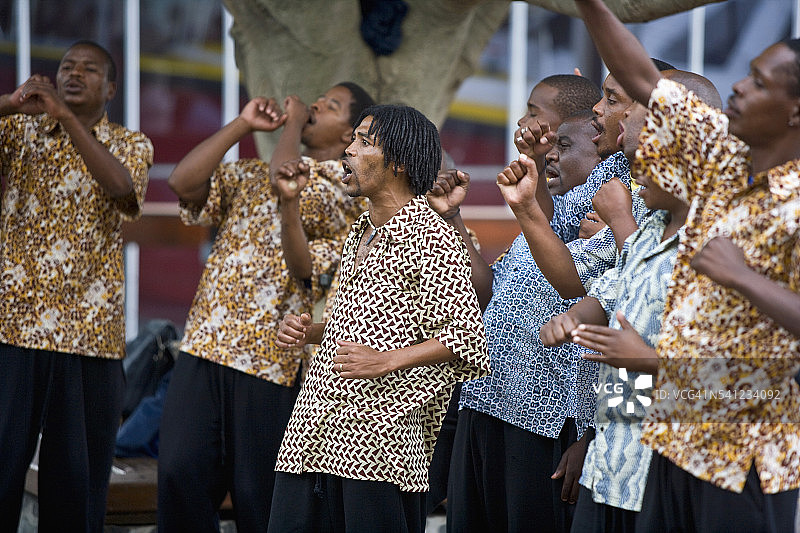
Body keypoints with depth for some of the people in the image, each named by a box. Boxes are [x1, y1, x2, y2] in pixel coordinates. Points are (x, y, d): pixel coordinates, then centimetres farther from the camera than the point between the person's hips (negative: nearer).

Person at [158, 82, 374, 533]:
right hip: (205, 345, 5)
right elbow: (184, 182, 7)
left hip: (271, 359, -5)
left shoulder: (349, 190, 1)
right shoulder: (252, 175, 21)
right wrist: (244, 124, 8)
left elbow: (294, 197, -19)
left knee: (258, 493, 0)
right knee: (180, 472, -6)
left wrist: (293, 121, -2)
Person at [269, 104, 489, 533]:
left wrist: (386, 360, -21)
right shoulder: (360, 232, 20)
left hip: (379, 433, -8)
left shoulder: (430, 234, -8)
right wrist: (309, 332, 11)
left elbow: (466, 336, -14)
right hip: (312, 431, 8)